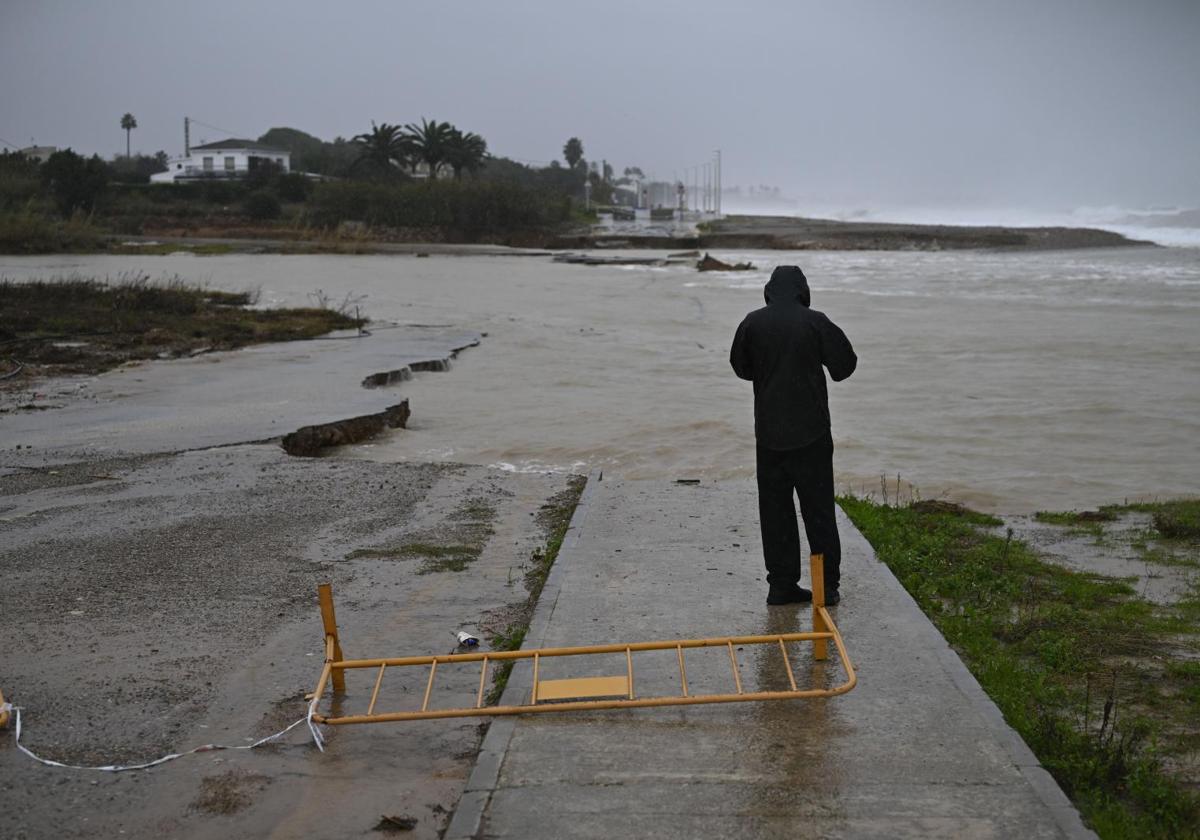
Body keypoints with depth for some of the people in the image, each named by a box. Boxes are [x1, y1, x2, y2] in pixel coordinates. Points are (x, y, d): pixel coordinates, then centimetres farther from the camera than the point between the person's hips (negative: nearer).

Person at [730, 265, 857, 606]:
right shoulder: (815, 322, -10)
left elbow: (741, 367, 11)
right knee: (818, 509, 6)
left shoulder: (753, 322, -2)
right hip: (811, 432, -2)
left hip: (768, 434, 2)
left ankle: (781, 584, 10)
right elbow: (844, 364, -1)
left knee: (775, 510, 9)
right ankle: (828, 584, 8)